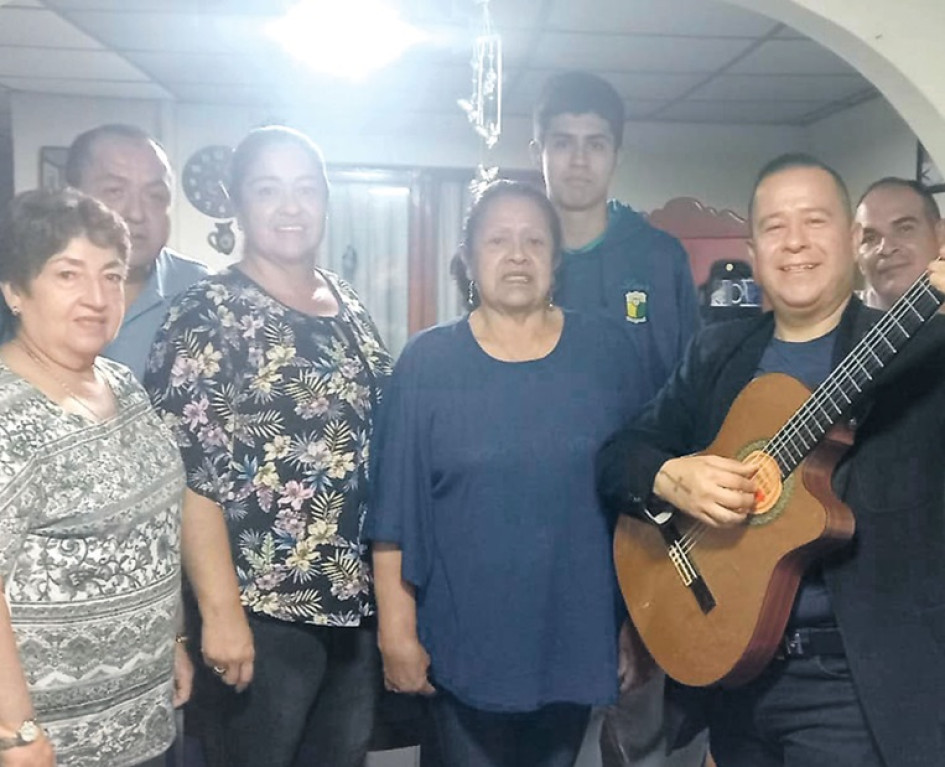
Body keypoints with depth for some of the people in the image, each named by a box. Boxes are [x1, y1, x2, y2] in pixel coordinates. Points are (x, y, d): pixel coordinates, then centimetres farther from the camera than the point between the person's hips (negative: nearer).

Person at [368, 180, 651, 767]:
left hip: (577, 633, 2)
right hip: (464, 640, -1)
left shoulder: (608, 352, -1)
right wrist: (397, 631, -6)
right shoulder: (428, 361, -6)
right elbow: (396, 509, -5)